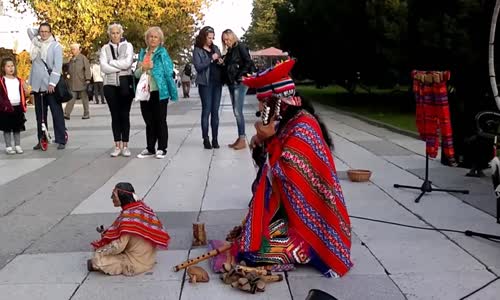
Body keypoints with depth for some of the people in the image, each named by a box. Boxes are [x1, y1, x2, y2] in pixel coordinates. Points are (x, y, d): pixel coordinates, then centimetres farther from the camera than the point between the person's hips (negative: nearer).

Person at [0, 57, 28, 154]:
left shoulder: (19, 80, 11)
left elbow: (25, 93, 11)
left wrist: (25, 87, -8)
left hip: (18, 107, 4)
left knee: (17, 128, 11)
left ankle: (18, 146, 19)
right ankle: (8, 147, 10)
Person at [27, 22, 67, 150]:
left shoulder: (56, 46, -2)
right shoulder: (36, 43, 13)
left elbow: (57, 66, -10)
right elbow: (30, 30, 28)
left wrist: (52, 83, -17)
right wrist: (39, 30, 15)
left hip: (51, 85, -5)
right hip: (37, 85, 5)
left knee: (57, 113, -4)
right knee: (40, 115, 8)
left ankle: (61, 140, -2)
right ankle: (41, 140, 13)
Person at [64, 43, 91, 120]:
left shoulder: (83, 58, 0)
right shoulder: (71, 59, 16)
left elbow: (87, 69, -6)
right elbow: (69, 70, 26)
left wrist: (87, 79, -13)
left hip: (82, 83, -4)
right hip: (73, 83, 5)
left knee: (84, 98, 4)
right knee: (71, 98, -3)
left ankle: (86, 114, 12)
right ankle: (67, 114, -8)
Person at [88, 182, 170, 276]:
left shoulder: (127, 216, -26)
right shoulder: (141, 206, -1)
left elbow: (118, 246, -22)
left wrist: (99, 250, -5)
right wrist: (108, 232, 7)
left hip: (136, 264, -9)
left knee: (97, 259, -9)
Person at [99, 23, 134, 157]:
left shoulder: (128, 46, 4)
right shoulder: (105, 48, 7)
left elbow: (128, 63, -12)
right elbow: (103, 67, -6)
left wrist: (112, 62, -7)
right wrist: (120, 67, -11)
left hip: (125, 84, -1)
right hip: (110, 85, 1)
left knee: (125, 115, 2)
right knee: (115, 116, 5)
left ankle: (125, 146, 8)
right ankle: (117, 146, 10)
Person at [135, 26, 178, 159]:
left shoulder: (162, 53, -1)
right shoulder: (142, 53, 13)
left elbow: (169, 71, -8)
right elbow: (137, 74, 11)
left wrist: (151, 67, -7)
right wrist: (142, 68, -8)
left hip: (159, 92, -5)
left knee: (160, 121, 2)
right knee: (149, 122, 11)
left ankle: (162, 149, 10)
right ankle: (150, 149, 20)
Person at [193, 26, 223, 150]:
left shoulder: (215, 48, 14)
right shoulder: (197, 50, -1)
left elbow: (220, 64, 21)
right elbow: (198, 67, -12)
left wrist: (221, 62, -1)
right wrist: (211, 59, -16)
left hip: (217, 82, 5)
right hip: (205, 83, -5)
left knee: (215, 111, 5)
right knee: (206, 111, -4)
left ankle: (215, 139, 8)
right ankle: (206, 139, 1)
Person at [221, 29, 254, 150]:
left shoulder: (241, 47, -4)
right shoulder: (230, 51, 18)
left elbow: (249, 63, -12)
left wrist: (240, 76, -15)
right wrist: (222, 62, 4)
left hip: (239, 83, -8)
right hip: (231, 83, 8)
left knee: (238, 111, -11)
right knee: (236, 112, 8)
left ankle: (243, 140, -6)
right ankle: (239, 138, 13)